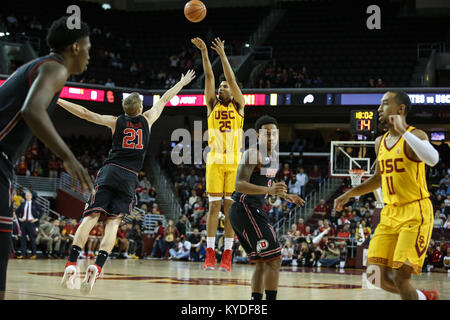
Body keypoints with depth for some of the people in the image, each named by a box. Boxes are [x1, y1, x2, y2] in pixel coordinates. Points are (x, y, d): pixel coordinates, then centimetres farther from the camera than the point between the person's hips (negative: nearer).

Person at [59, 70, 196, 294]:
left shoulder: (116, 122, 11)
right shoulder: (147, 119, 13)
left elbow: (85, 113, 7)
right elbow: (165, 99, 28)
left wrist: (56, 100, 12)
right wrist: (182, 83, 41)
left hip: (109, 172, 0)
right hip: (130, 177, 0)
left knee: (91, 217, -8)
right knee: (113, 223, -4)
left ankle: (71, 265, -22)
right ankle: (96, 267, -23)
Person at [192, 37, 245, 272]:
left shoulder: (238, 106, 10)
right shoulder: (212, 105, 12)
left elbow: (232, 79, -2)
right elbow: (209, 77, 2)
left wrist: (222, 55, -7)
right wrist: (204, 52, -6)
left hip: (235, 162, 0)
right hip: (215, 162, 0)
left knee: (229, 206, 0)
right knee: (214, 206, -2)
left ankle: (227, 255, 1)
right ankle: (210, 255, -2)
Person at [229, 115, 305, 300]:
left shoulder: (273, 157, 18)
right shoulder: (253, 154, -13)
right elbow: (239, 185, -24)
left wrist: (286, 196, 29)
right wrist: (269, 190, -35)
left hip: (253, 211, 10)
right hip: (246, 210, -10)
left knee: (262, 263, 14)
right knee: (274, 259, -13)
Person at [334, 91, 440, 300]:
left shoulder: (415, 135, -9)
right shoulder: (380, 142, 13)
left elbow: (433, 159, -32)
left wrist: (403, 131, -31)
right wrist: (349, 195, 24)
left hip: (415, 214, -7)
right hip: (389, 214, 7)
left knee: (400, 277, -15)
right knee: (378, 277, 1)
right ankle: (424, 297, 23)